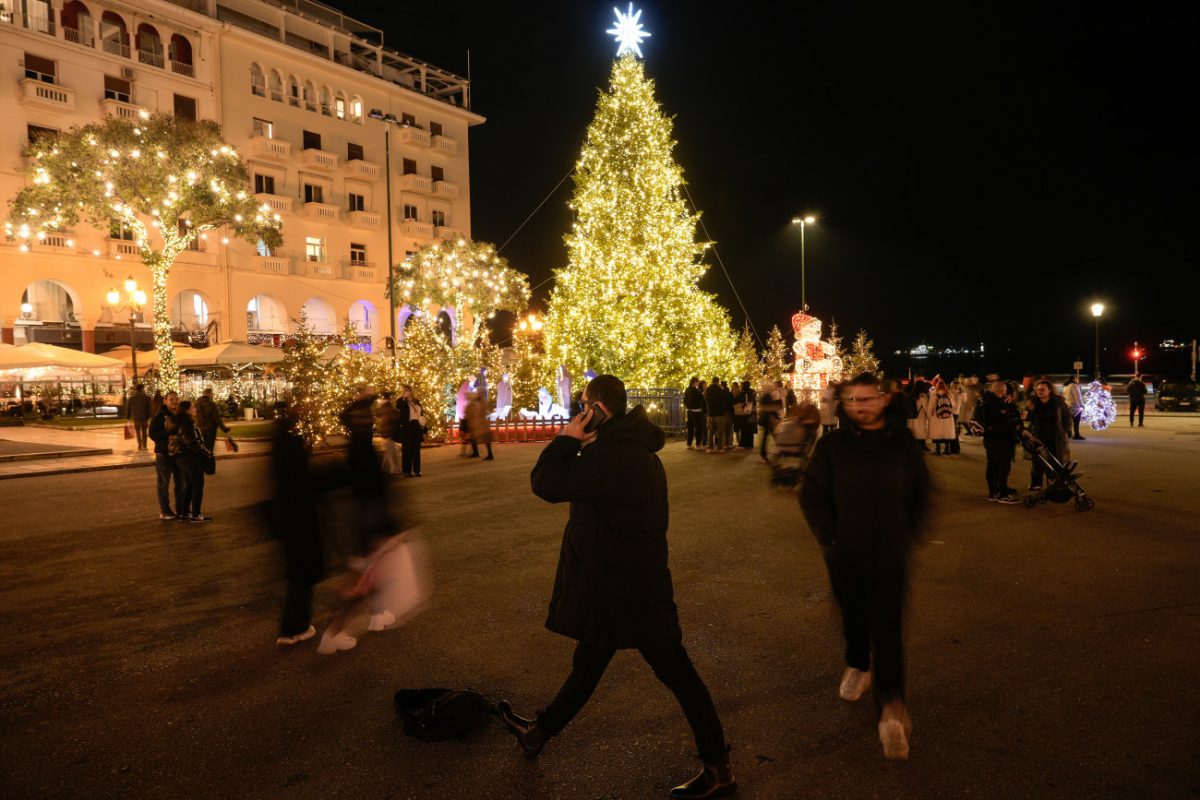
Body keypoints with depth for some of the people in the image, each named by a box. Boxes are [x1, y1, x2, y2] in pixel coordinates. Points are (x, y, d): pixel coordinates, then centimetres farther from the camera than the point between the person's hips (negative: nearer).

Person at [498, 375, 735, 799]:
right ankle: (540, 732, 43)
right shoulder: (632, 447, 7)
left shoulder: (612, 457, -28)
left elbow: (547, 484, -24)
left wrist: (566, 439, -12)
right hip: (619, 583, 10)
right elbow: (579, 484, 18)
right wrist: (576, 444, 3)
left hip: (629, 591, -10)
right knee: (587, 663, 24)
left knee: (675, 672, 4)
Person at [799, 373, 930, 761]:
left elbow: (921, 493, 10)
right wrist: (829, 537, -6)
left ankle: (890, 707, -4)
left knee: (887, 627, -7)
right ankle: (858, 665, 45)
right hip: (845, 553, 1)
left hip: (890, 553, -1)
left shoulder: (902, 444, 1)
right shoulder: (832, 444, -2)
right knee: (853, 615, 17)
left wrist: (908, 535, 2)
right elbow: (811, 493, 0)